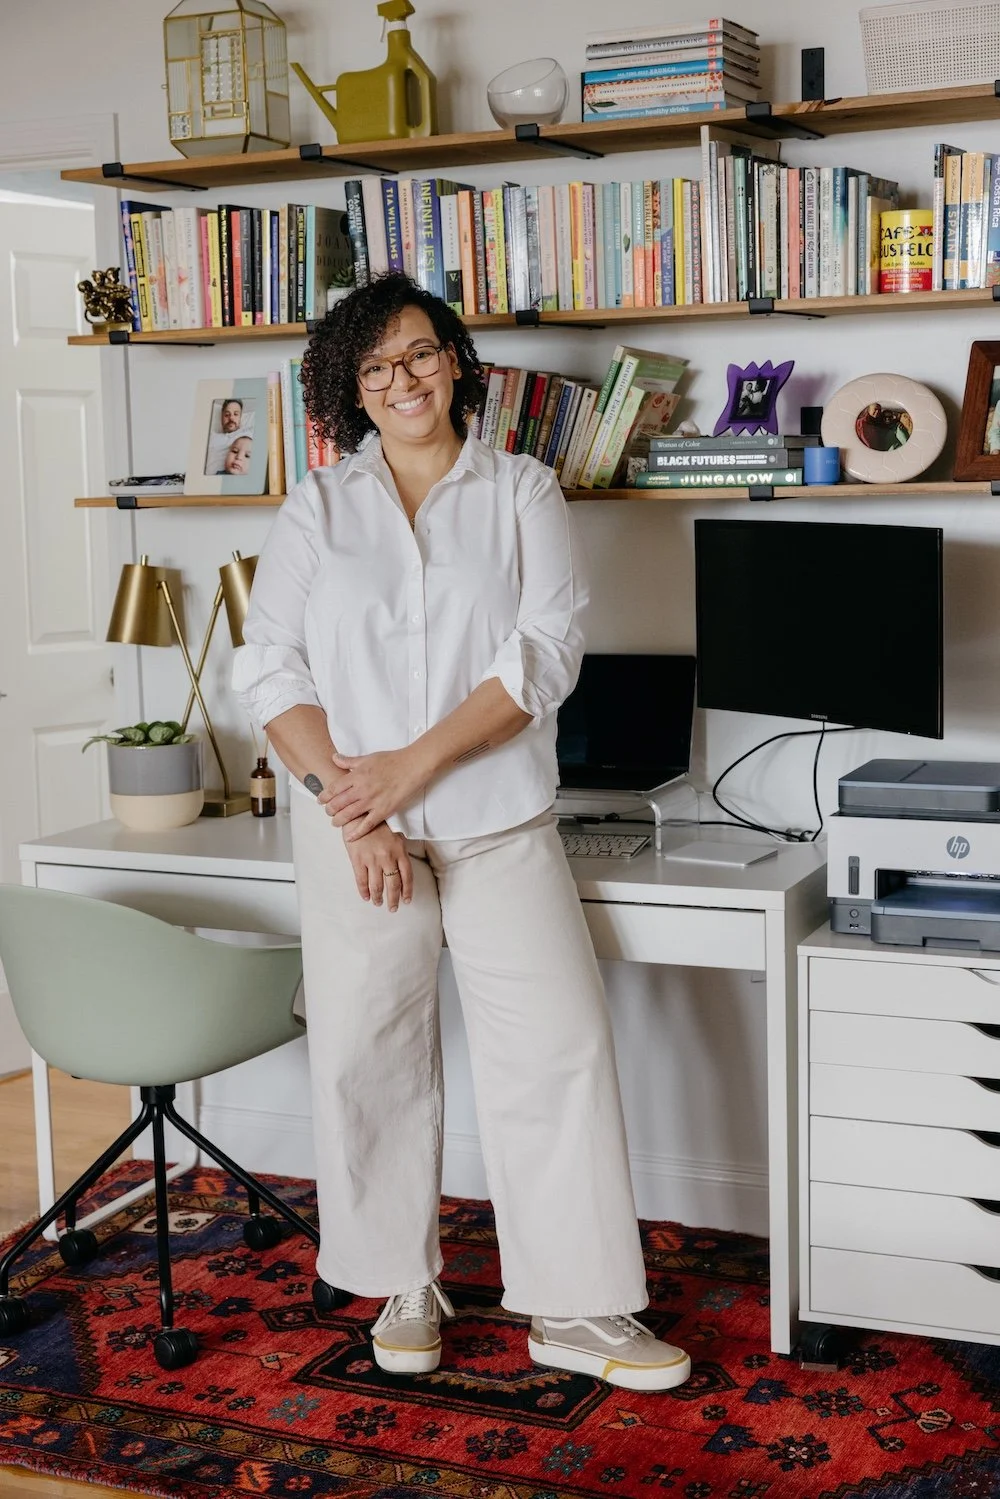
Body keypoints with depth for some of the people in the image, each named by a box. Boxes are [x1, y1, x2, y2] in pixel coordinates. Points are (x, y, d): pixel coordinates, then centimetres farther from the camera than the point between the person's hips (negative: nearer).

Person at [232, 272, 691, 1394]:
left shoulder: (522, 494, 7)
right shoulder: (316, 511, 9)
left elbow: (546, 653, -5)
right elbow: (270, 668, 1)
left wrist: (413, 765, -14)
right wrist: (347, 801, -12)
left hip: (498, 823, 0)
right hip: (354, 830, 1)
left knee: (560, 1046, -5)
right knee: (368, 1057, 5)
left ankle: (576, 1312, 5)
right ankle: (404, 1289, 23)